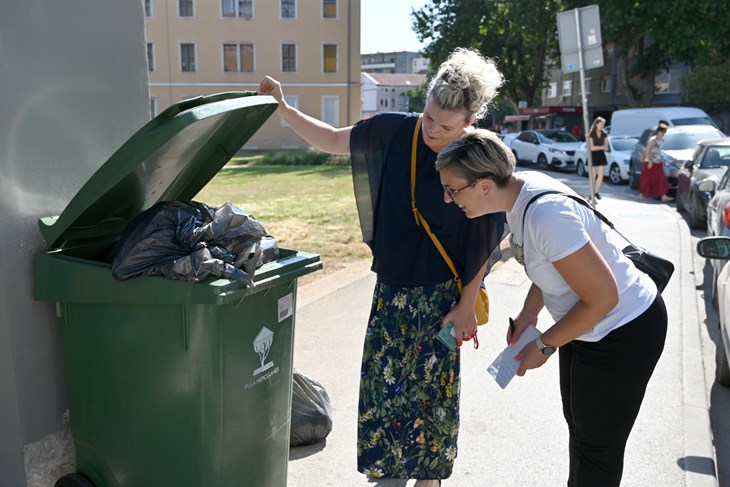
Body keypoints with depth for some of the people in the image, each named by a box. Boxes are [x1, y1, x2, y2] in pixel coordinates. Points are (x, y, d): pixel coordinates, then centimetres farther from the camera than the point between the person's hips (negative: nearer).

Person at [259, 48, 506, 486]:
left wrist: (466, 305, -8)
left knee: (431, 390, 7)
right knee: (382, 382, 10)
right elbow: (332, 141, 5)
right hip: (391, 288, 3)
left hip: (440, 294, -3)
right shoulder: (397, 131, -7)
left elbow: (486, 242, -9)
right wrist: (284, 109, -4)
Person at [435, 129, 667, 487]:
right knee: (577, 422, 26)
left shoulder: (546, 215, -34)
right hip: (588, 325, 9)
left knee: (598, 446, 10)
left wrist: (545, 345, -15)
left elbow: (602, 297, -28)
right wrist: (529, 311, -5)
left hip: (624, 333, -9)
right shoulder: (519, 187, -7)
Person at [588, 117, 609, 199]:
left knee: (601, 175, -4)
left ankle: (596, 192, 8)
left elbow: (606, 148, 2)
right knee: (593, 175, 4)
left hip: (601, 155, 3)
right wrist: (602, 147, -11)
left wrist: (597, 147, -14)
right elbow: (591, 148, -14)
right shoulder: (591, 134, -7)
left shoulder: (604, 134, 4)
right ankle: (591, 192, 22)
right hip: (593, 155, -3)